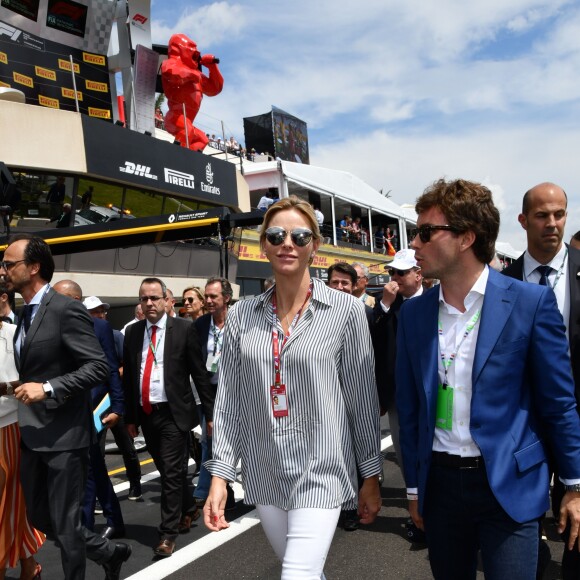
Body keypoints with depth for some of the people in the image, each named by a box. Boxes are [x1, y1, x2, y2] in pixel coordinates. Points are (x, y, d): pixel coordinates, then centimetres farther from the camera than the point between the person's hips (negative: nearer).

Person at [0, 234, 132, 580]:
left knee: (64, 525, 3)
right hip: (33, 436, 9)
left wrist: (48, 388, -25)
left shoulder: (67, 310, -15)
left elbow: (100, 367, -21)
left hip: (64, 435, -9)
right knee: (41, 518, 18)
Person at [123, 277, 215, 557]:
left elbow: (199, 373, -5)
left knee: (171, 472, -3)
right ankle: (187, 509, 41)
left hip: (173, 413, -5)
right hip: (145, 414, 5)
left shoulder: (183, 328, -6)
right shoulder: (132, 332, 7)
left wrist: (210, 413, -6)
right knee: (166, 470, 18)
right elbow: (128, 377, 10)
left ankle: (167, 534, 9)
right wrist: (130, 417, 10)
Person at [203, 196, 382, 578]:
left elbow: (363, 398, -3)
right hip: (263, 473, 4)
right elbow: (229, 401, 3)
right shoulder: (242, 316, 1)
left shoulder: (346, 310, -7)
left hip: (320, 471, -3)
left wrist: (371, 476, 0)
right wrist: (220, 475, 0)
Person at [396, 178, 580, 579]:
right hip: (439, 482, 4)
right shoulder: (413, 313, 1)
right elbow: (410, 406, 6)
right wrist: (414, 486, 10)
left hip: (508, 485, -3)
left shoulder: (530, 302, -9)